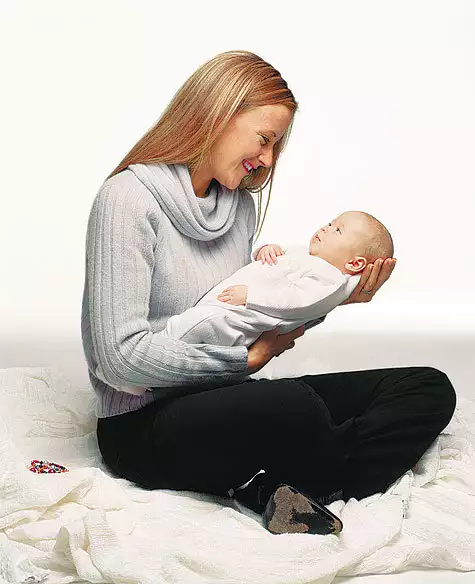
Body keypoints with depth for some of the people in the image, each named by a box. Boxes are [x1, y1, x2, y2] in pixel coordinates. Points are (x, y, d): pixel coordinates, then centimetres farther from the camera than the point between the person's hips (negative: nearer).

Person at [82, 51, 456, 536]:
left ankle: (267, 488, -21)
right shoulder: (129, 198, -12)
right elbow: (122, 356, -19)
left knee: (429, 389, -5)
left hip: (222, 397, 8)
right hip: (144, 423, -7)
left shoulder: (241, 203, 12)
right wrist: (247, 360, -13)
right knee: (293, 404, -39)